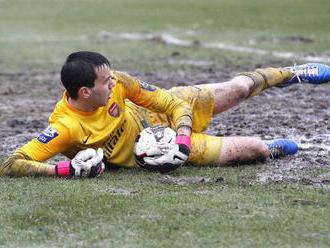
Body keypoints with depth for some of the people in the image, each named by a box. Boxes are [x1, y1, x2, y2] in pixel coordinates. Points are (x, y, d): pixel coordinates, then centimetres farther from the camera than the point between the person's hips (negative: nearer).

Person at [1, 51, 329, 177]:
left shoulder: (116, 83, -26)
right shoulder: (65, 128, -39)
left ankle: (292, 73, 46)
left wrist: (182, 141, -30)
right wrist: (68, 169, -52)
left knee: (239, 88, 12)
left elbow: (172, 102, -15)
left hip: (168, 116, 3)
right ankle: (271, 149, 43)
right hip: (149, 152, -3)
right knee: (251, 149, 2)